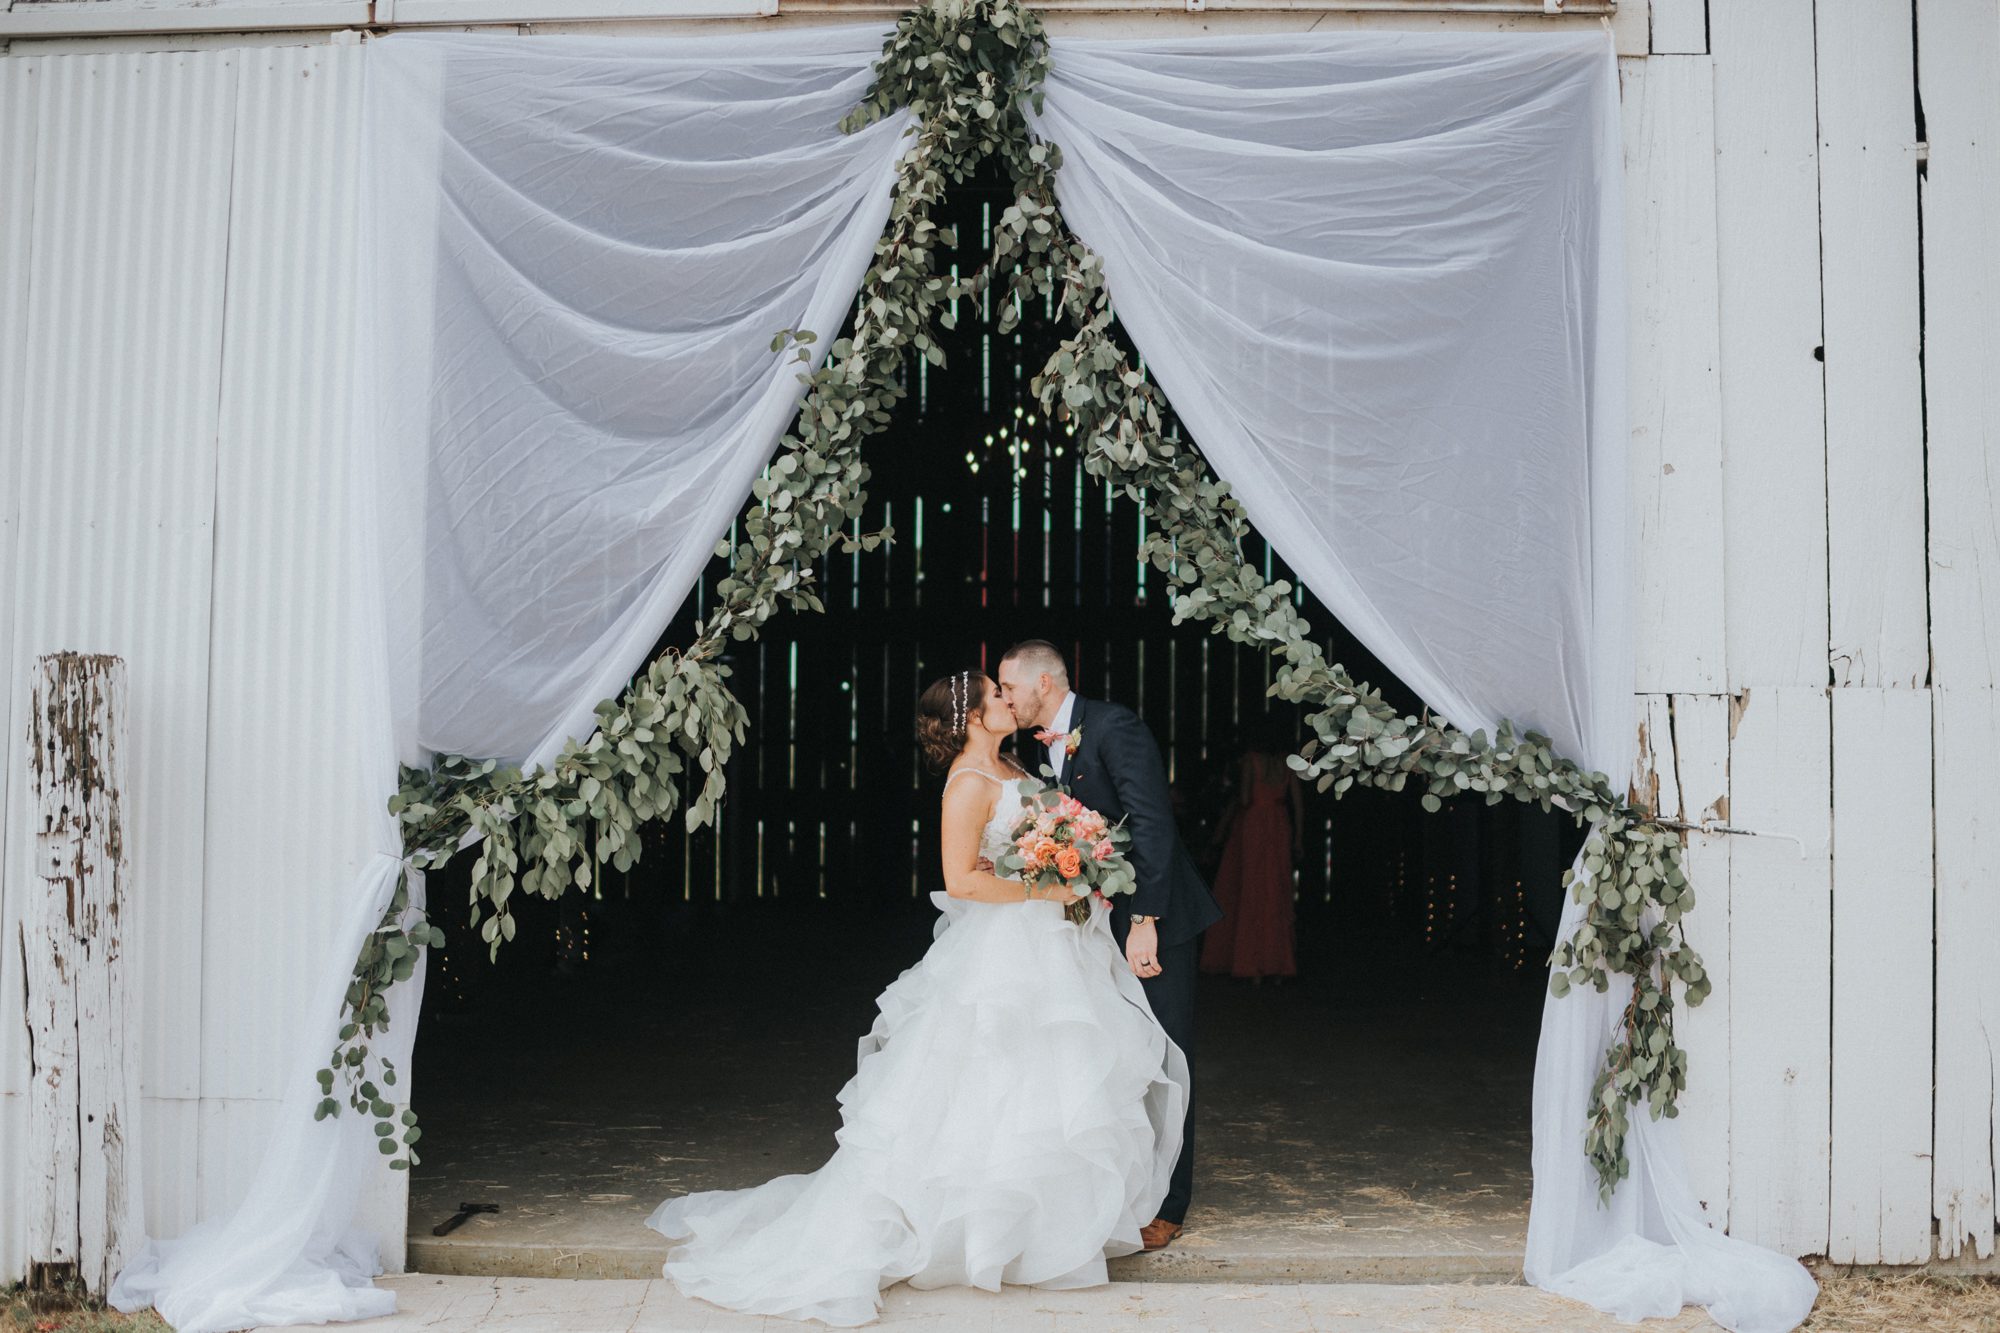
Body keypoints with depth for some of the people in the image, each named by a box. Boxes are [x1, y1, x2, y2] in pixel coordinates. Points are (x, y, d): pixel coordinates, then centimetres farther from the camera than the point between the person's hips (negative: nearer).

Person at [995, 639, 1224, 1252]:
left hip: (1156, 915, -8)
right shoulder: (1049, 745, 11)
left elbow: (1152, 825, -23)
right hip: (1104, 923, 8)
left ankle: (1166, 1206, 10)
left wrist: (1144, 922, -26)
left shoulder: (1113, 726, -16)